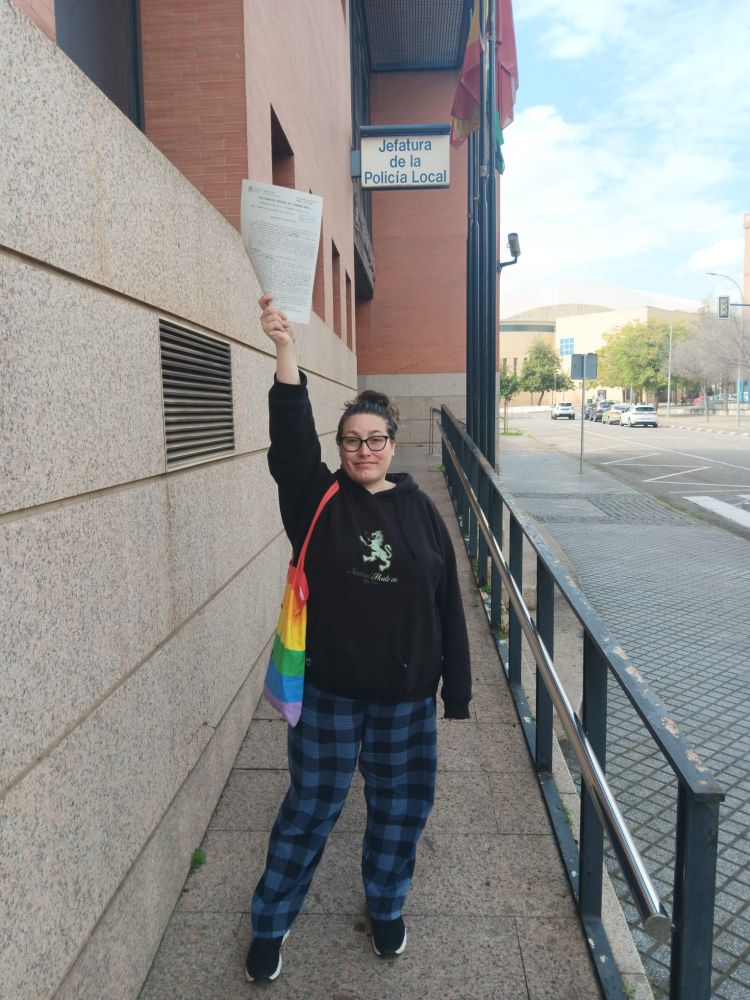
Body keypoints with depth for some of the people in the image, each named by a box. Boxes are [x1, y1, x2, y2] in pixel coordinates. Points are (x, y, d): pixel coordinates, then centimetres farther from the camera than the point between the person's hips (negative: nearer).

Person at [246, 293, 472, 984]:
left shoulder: (419, 508, -2)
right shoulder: (318, 499, -5)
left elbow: (447, 604, 1)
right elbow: (291, 438, -24)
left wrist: (458, 687, 2)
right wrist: (285, 350, -35)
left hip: (406, 693, 2)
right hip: (329, 690, -2)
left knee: (400, 808, 17)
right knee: (310, 809, 12)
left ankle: (386, 909, 44)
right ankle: (270, 923, 35)